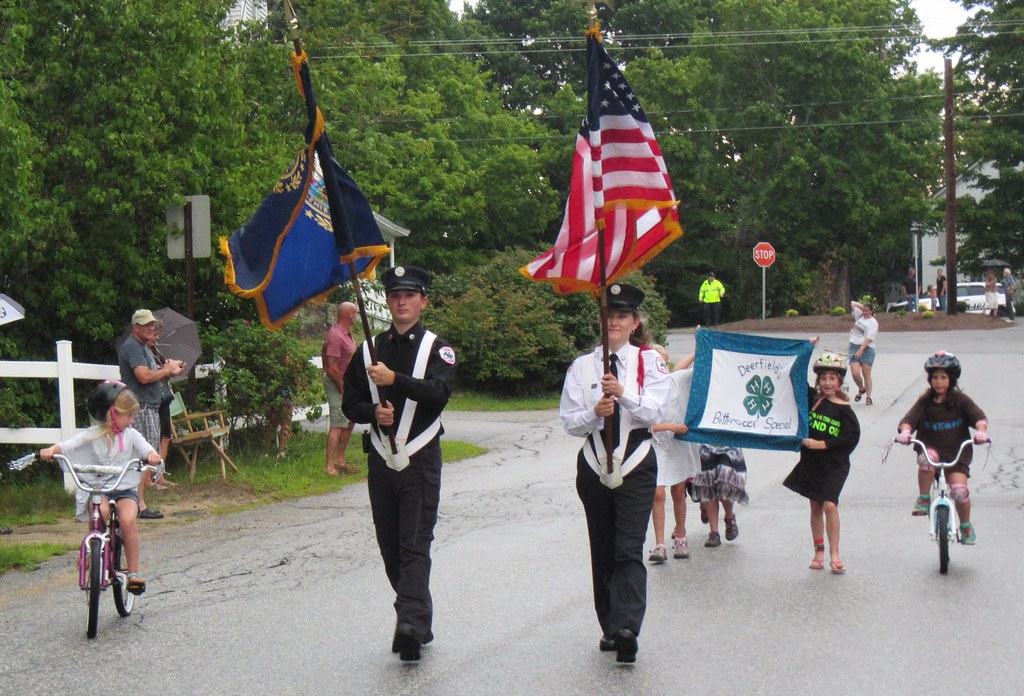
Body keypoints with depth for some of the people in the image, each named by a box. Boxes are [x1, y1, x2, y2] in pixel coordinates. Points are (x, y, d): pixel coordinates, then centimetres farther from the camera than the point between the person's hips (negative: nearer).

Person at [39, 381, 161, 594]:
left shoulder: (131, 434, 6)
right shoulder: (93, 435, 0)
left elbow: (145, 448, -8)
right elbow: (67, 446, -8)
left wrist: (153, 455, -32)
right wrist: (50, 451, -29)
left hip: (125, 490, 1)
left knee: (127, 520, -25)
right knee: (101, 511, -34)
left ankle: (133, 573, -16)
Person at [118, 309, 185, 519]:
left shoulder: (144, 347, 23)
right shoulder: (131, 347, -12)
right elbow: (144, 376, -23)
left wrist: (170, 372, 6)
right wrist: (167, 369, -11)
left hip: (150, 407, 11)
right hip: (140, 408, -11)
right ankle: (139, 505, -12)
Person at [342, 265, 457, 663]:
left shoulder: (437, 348, 1)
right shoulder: (368, 350, 13)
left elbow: (439, 392, -17)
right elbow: (349, 403, 12)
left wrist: (395, 379, -30)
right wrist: (373, 412, -9)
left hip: (421, 460, -4)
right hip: (382, 461, 5)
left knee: (415, 545, -13)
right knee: (390, 548, 7)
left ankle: (411, 622, -23)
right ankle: (418, 621, 18)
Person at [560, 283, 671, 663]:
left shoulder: (650, 362, 1)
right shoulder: (582, 366, 6)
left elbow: (655, 412, -12)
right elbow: (569, 422, 1)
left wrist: (624, 394, -28)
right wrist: (595, 412, -20)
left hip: (636, 465, -3)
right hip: (594, 465, 3)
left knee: (628, 550, -14)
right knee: (602, 552, 8)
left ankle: (627, 629, -23)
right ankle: (610, 628, 18)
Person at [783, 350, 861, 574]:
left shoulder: (844, 410, -8)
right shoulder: (812, 399, 4)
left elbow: (851, 437, -13)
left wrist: (822, 444, -16)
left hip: (835, 465, -5)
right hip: (811, 462, 5)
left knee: (829, 505, -16)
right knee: (815, 506, 11)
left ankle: (834, 555, -8)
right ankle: (819, 551, 21)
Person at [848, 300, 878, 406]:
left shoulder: (873, 323, -5)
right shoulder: (859, 315, 11)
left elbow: (868, 339, -14)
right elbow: (852, 303, 18)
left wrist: (860, 351, -21)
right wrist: (863, 306, 9)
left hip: (867, 349, -4)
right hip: (854, 346, 4)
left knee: (866, 374, -2)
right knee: (855, 373, -7)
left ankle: (868, 397, 7)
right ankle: (861, 389, 20)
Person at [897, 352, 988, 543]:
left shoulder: (960, 400, 1)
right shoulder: (925, 402, 3)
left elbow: (979, 416, -10)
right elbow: (909, 419, -9)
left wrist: (981, 431, -32)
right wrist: (905, 431, -32)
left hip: (957, 453, 0)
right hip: (931, 448, 0)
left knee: (959, 490, -18)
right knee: (927, 458, -36)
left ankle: (966, 526, 11)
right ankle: (924, 499, -16)